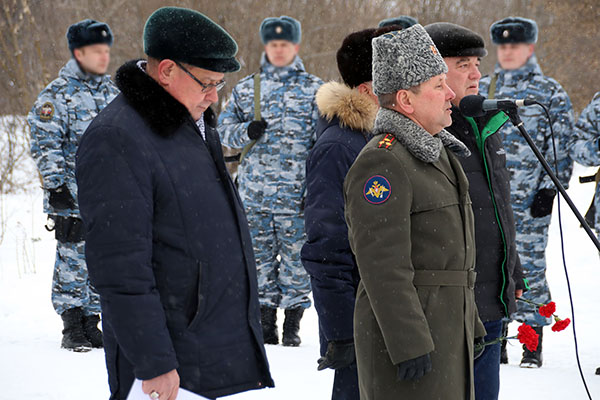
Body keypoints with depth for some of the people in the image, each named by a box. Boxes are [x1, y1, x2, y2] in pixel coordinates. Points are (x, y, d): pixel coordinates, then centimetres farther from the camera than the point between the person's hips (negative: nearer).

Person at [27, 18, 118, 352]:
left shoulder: (112, 92, 13)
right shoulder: (57, 95, -6)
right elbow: (46, 144, -10)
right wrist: (55, 186, -17)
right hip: (73, 197, -6)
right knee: (73, 260, -4)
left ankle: (91, 324, 16)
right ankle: (72, 328, 3)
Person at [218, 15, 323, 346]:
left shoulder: (313, 89, 4)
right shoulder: (246, 88, 12)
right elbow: (224, 129, 14)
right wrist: (247, 131, -9)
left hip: (296, 193, -3)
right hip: (255, 192, 3)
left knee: (295, 257, -2)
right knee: (260, 257, 7)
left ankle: (292, 324, 6)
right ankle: (266, 322, 16)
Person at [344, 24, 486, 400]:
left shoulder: (437, 154, 17)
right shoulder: (382, 164, -16)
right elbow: (382, 265, -22)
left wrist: (470, 321, 23)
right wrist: (409, 345, -24)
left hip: (447, 329, 10)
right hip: (405, 333, -10)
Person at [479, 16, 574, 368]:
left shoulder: (551, 94, 1)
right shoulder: (482, 89, 13)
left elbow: (561, 148, -1)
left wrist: (550, 189, -8)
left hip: (529, 201, -4)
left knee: (529, 267, -3)